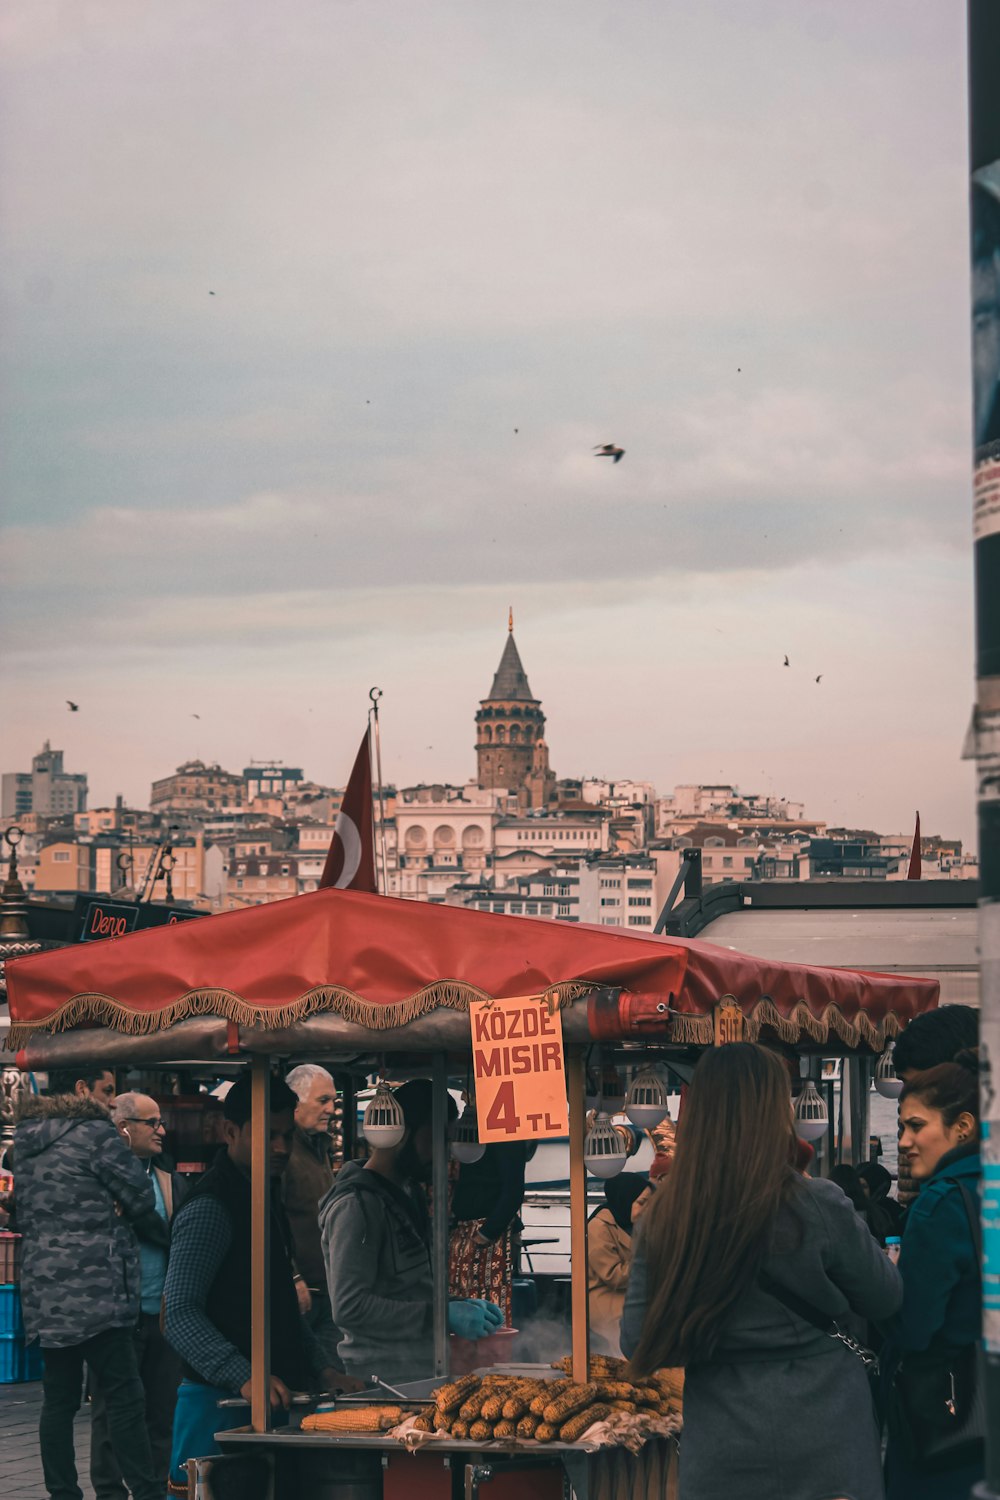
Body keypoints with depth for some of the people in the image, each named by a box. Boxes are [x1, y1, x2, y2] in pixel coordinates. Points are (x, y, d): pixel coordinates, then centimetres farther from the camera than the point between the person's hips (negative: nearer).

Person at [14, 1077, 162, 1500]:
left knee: (59, 1399, 9)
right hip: (95, 1290, -8)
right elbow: (142, 1198, -8)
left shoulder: (25, 1139, 14)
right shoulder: (94, 1133, -11)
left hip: (45, 1291, 8)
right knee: (125, 1397, -5)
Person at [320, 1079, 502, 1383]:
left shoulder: (408, 1193, 18)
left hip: (422, 1373, 9)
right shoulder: (356, 1206, -13)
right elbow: (349, 1307, -22)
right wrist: (442, 1315, -21)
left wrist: (460, 1304, 8)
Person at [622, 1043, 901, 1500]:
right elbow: (885, 1299, 0)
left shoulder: (662, 1218, -6)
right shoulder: (816, 1207, -15)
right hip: (819, 1441, -3)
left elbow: (638, 1345, -2)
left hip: (718, 1450, 3)